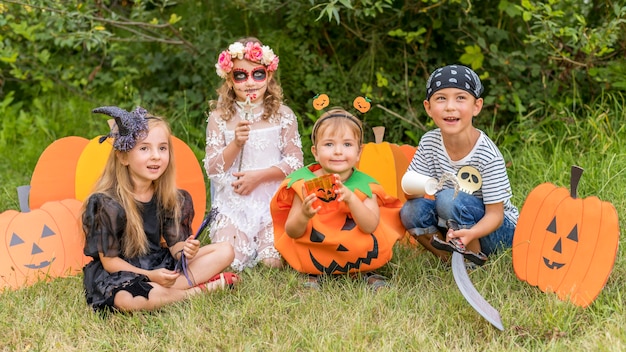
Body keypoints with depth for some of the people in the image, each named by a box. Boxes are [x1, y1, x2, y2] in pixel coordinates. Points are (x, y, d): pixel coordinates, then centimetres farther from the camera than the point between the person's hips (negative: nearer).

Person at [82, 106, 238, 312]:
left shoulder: (168, 197, 1)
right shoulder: (106, 203, -16)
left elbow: (175, 244, 2)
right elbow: (109, 260, -14)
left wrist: (185, 250, -24)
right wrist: (150, 276, -26)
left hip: (160, 266, 6)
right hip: (120, 275, -6)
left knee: (225, 251, -3)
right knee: (126, 300, -42)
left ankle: (165, 290, -20)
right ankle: (201, 289, -21)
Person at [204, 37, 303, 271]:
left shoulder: (282, 115, 2)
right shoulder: (219, 118, 1)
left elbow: (294, 161, -1)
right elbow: (213, 168, -2)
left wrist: (259, 175, -14)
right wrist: (236, 143, -19)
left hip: (273, 201, 0)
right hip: (233, 203, 0)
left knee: (273, 261, -17)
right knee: (228, 261, -18)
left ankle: (261, 242, 19)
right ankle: (248, 242, 17)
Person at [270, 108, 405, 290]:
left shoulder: (364, 185, -7)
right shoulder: (304, 183, -8)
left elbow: (370, 226, -22)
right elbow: (291, 233, -10)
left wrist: (350, 198, -36)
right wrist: (304, 215, -32)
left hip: (357, 253, -1)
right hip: (314, 254, 1)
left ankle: (362, 272, -1)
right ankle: (315, 273, 0)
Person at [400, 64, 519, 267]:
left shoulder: (488, 156, -23)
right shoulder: (429, 142, -8)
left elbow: (495, 214, -21)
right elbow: (411, 188, -3)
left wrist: (470, 233, -42)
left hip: (498, 229, -5)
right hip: (454, 227, 5)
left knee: (449, 199, -30)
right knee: (411, 211, -20)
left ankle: (476, 260, -10)